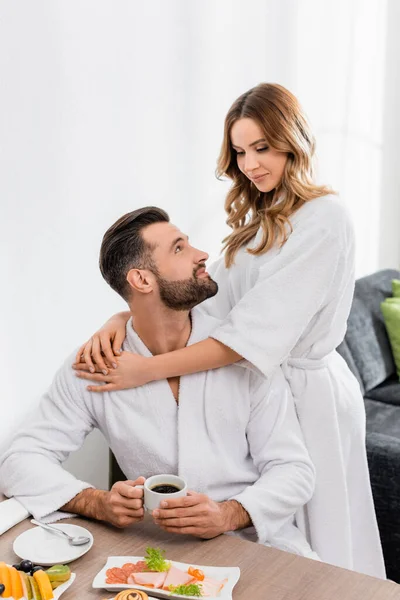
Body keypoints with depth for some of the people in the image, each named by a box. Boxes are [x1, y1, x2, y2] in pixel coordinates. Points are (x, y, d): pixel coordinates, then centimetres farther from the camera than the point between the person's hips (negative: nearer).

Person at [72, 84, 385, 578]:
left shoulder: (323, 219, -16)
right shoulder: (259, 219, 11)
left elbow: (258, 330, -24)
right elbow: (207, 295, 1)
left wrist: (148, 370, -26)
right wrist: (121, 320, -15)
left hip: (308, 392, -7)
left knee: (314, 555, 8)